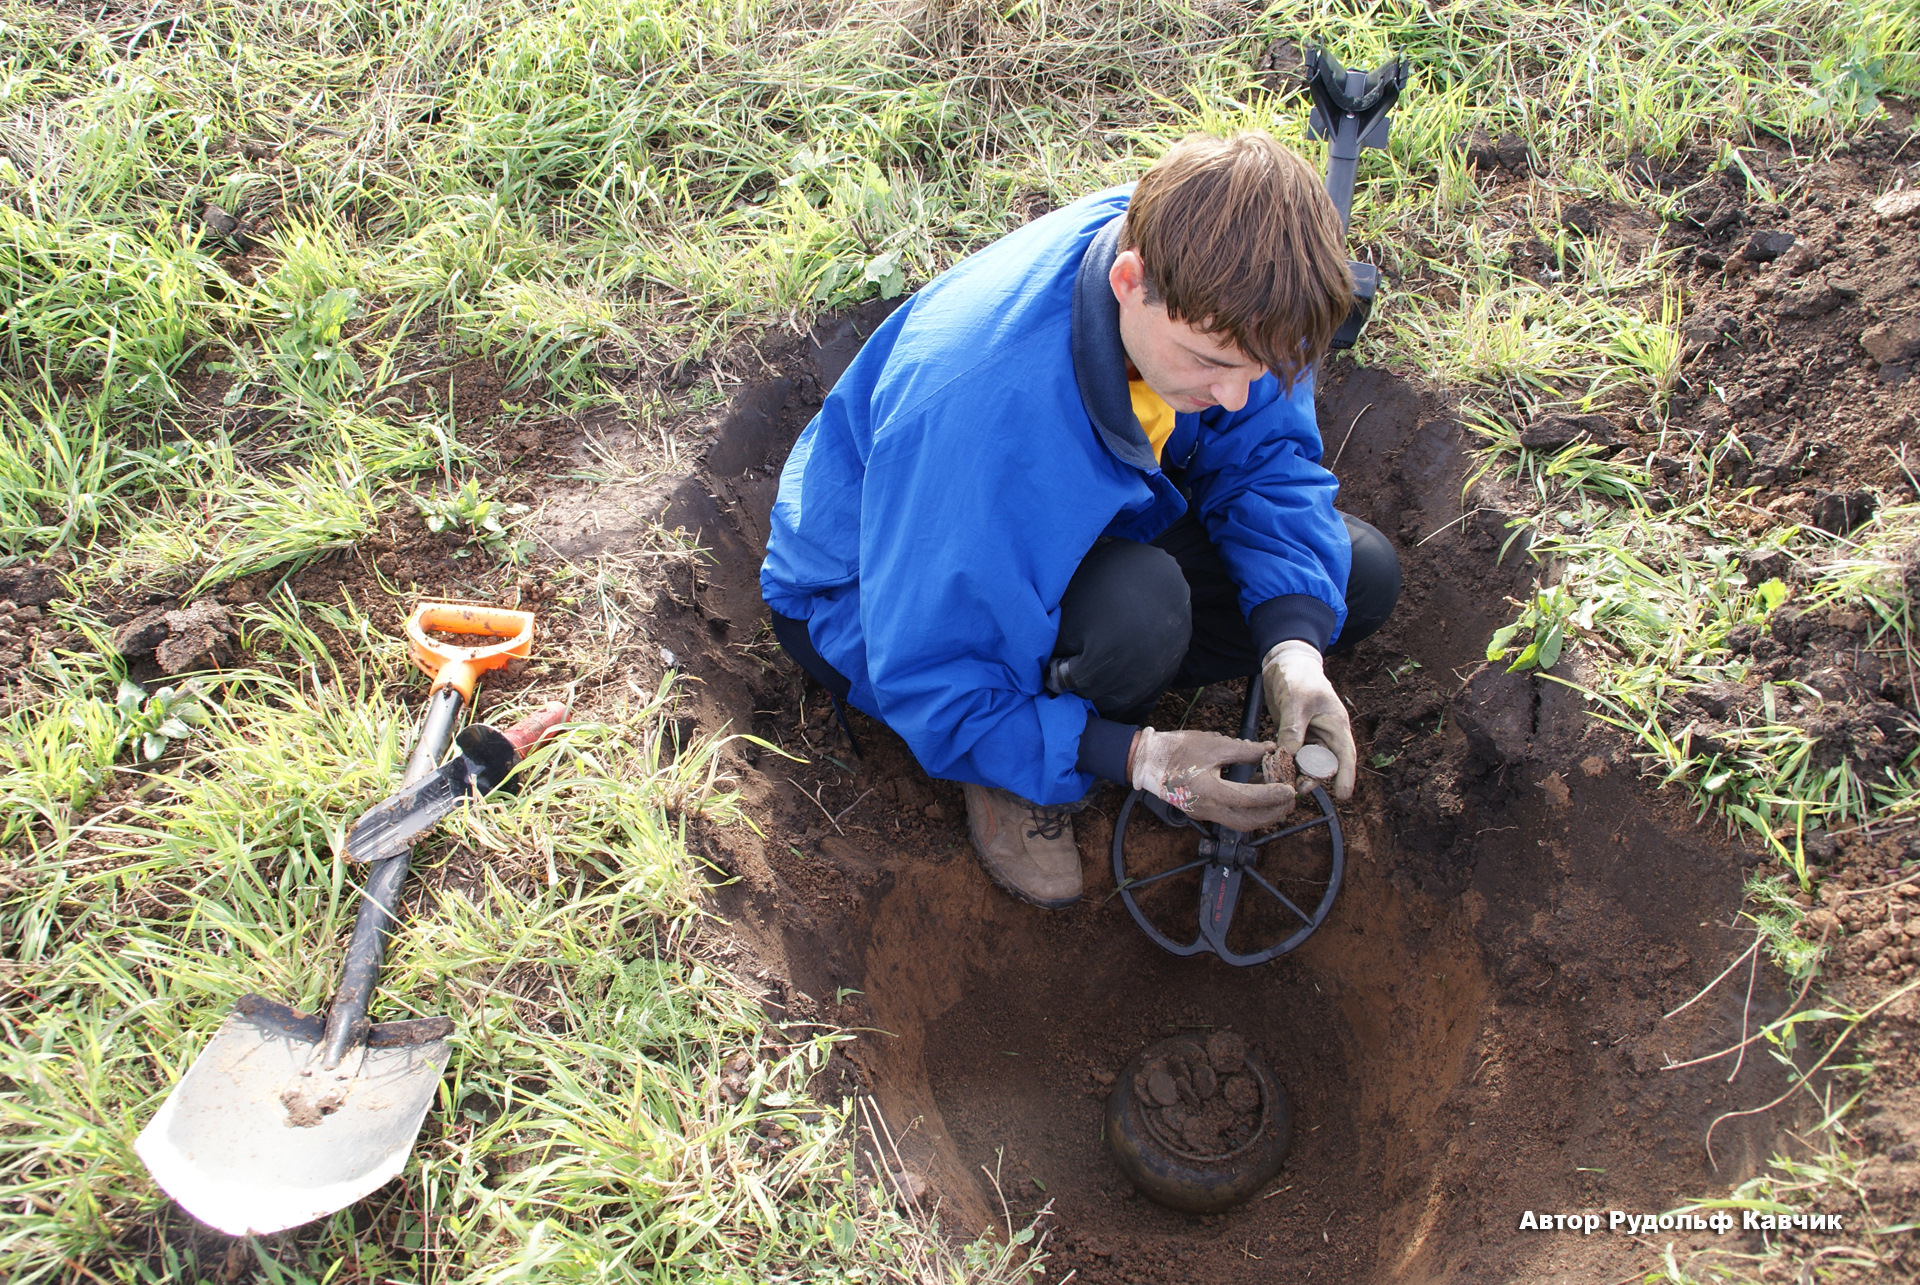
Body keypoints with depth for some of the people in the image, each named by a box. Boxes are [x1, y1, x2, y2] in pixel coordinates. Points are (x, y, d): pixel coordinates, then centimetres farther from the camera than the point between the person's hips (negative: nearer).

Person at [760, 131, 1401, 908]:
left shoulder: (1213, 303, -24)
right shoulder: (976, 407, -43)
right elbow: (928, 683, -33)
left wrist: (1292, 648, -27)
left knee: (1361, 577, -5)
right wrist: (1135, 758, -38)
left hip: (1081, 528, 7)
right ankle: (1015, 778, -7)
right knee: (1138, 609, -39)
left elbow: (1269, 458, -11)